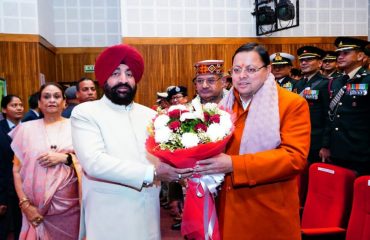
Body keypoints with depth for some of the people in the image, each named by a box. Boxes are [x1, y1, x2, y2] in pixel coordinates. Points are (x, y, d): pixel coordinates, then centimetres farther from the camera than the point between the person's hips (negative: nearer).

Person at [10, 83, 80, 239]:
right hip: (37, 206, 1)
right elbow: (17, 169, 4)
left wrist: (65, 158, -15)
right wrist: (24, 203, -5)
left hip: (69, 204, 0)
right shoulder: (26, 129, 4)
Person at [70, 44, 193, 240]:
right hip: (109, 220, -4)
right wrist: (151, 173, -24)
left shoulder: (149, 115, 11)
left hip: (148, 216, 5)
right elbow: (94, 162, -20)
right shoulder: (85, 113, -6)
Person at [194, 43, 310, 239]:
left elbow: (294, 157, -20)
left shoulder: (293, 104, -8)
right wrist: (199, 160, -7)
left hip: (269, 213, -4)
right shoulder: (224, 105, 10)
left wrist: (234, 164, -27)